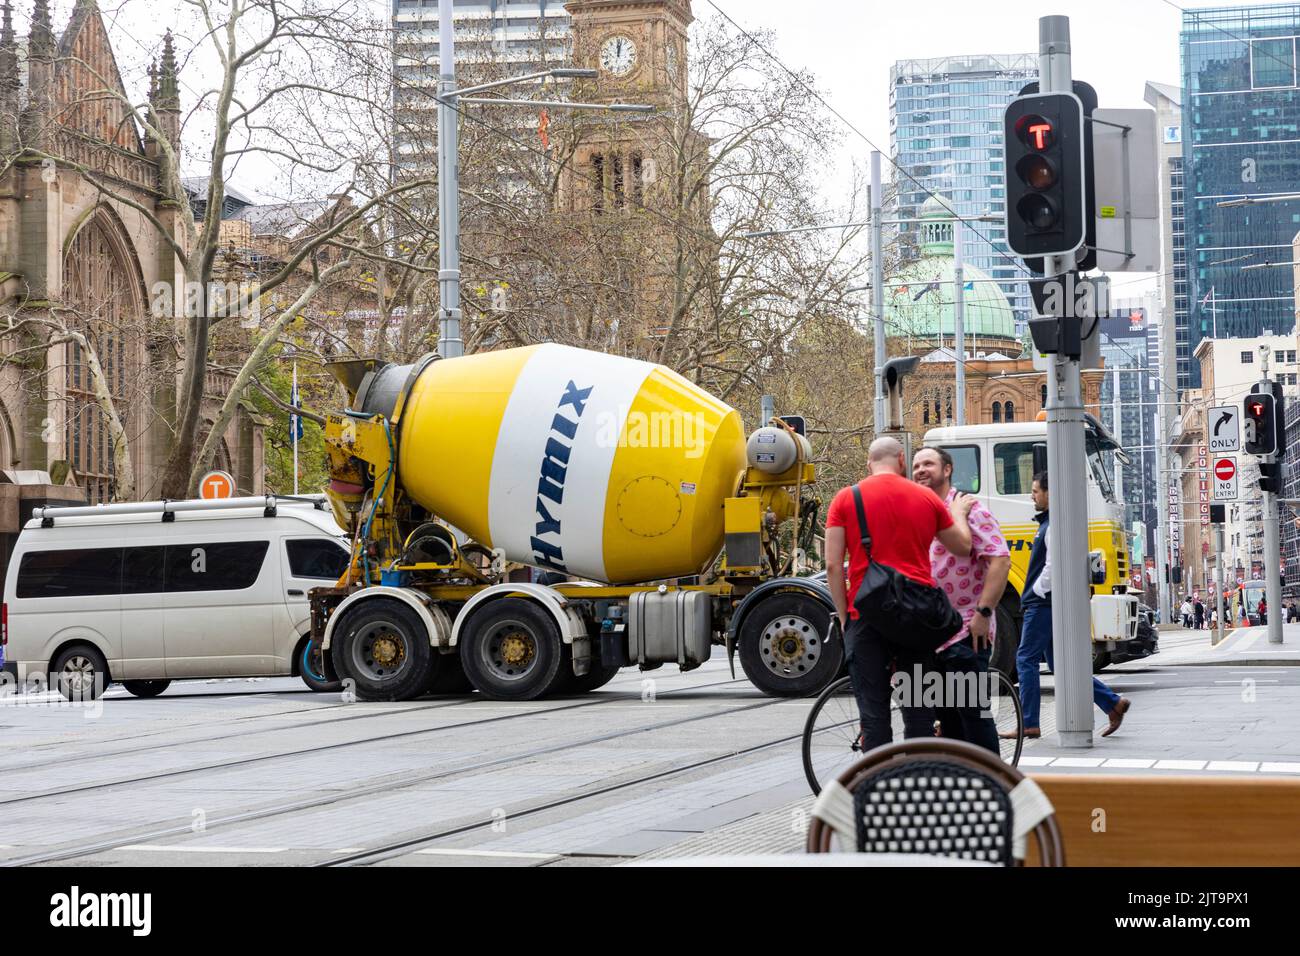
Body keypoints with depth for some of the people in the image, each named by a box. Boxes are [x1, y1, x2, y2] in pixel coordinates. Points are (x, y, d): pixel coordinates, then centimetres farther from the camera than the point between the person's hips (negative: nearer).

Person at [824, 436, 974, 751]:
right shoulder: (926, 498, 8)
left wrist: (844, 618, 5)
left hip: (866, 613, -2)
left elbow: (833, 565, -2)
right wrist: (959, 513, 39)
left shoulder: (846, 498, 3)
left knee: (874, 712, 1)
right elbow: (963, 547, 21)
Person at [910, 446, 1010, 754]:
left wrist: (983, 613, -20)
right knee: (948, 718, 11)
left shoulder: (968, 509, -7)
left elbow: (1000, 559, -16)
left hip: (966, 633, -7)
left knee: (974, 713, -6)